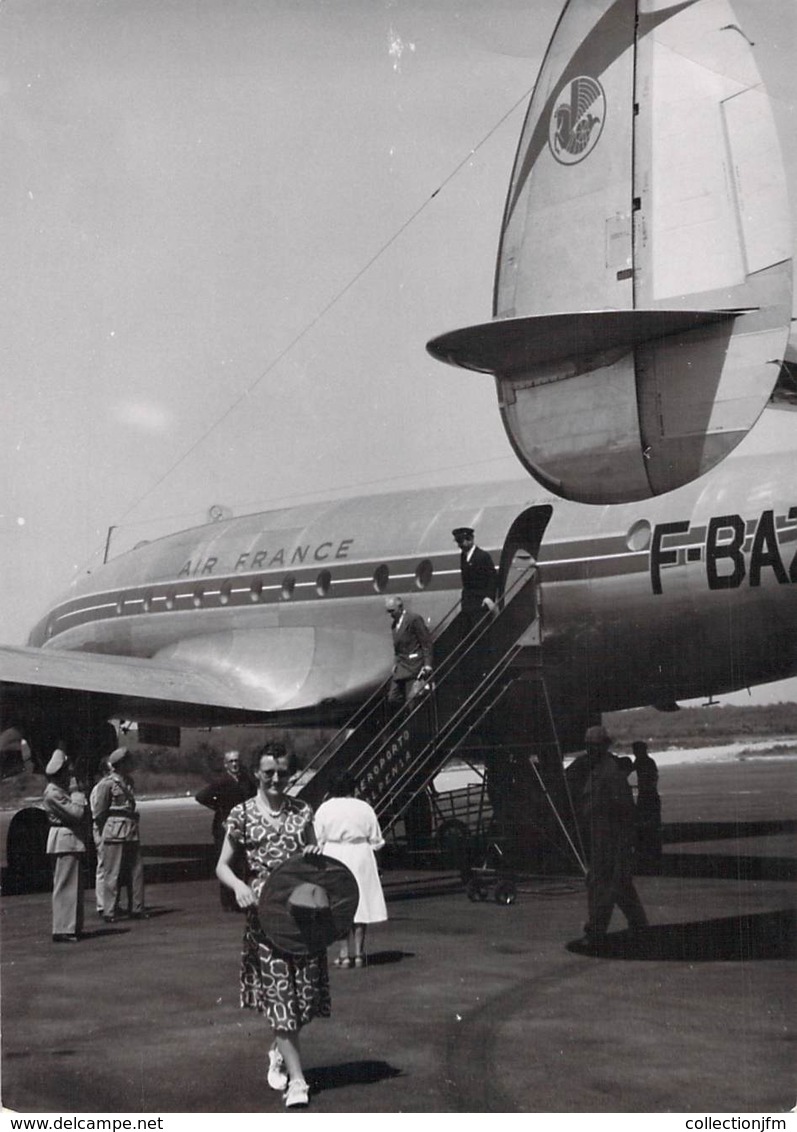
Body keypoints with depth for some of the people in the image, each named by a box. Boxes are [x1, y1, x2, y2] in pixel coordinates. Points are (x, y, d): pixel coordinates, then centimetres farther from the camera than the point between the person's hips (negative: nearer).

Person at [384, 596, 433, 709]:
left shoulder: (414, 619, -9)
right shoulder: (394, 623, 16)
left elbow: (426, 643, -10)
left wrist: (427, 664, -16)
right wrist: (396, 663, 11)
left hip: (413, 665, -8)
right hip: (400, 667, 8)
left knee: (411, 699, -10)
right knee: (393, 699, 2)